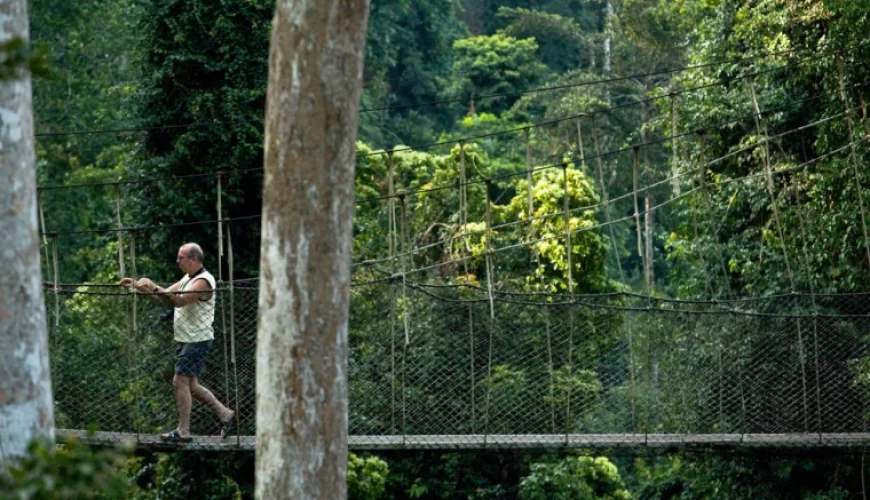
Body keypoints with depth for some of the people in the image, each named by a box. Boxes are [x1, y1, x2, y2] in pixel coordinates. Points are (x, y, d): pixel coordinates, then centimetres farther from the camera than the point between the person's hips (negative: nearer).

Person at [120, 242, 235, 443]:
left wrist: (153, 287, -37)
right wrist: (138, 286, 7)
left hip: (197, 340, -10)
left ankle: (183, 432, -5)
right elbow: (166, 296, 16)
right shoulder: (188, 278, 15)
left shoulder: (203, 281, -17)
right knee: (190, 385, 12)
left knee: (181, 381, -9)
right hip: (187, 340, 10)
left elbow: (178, 301, -30)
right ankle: (225, 415, 19)